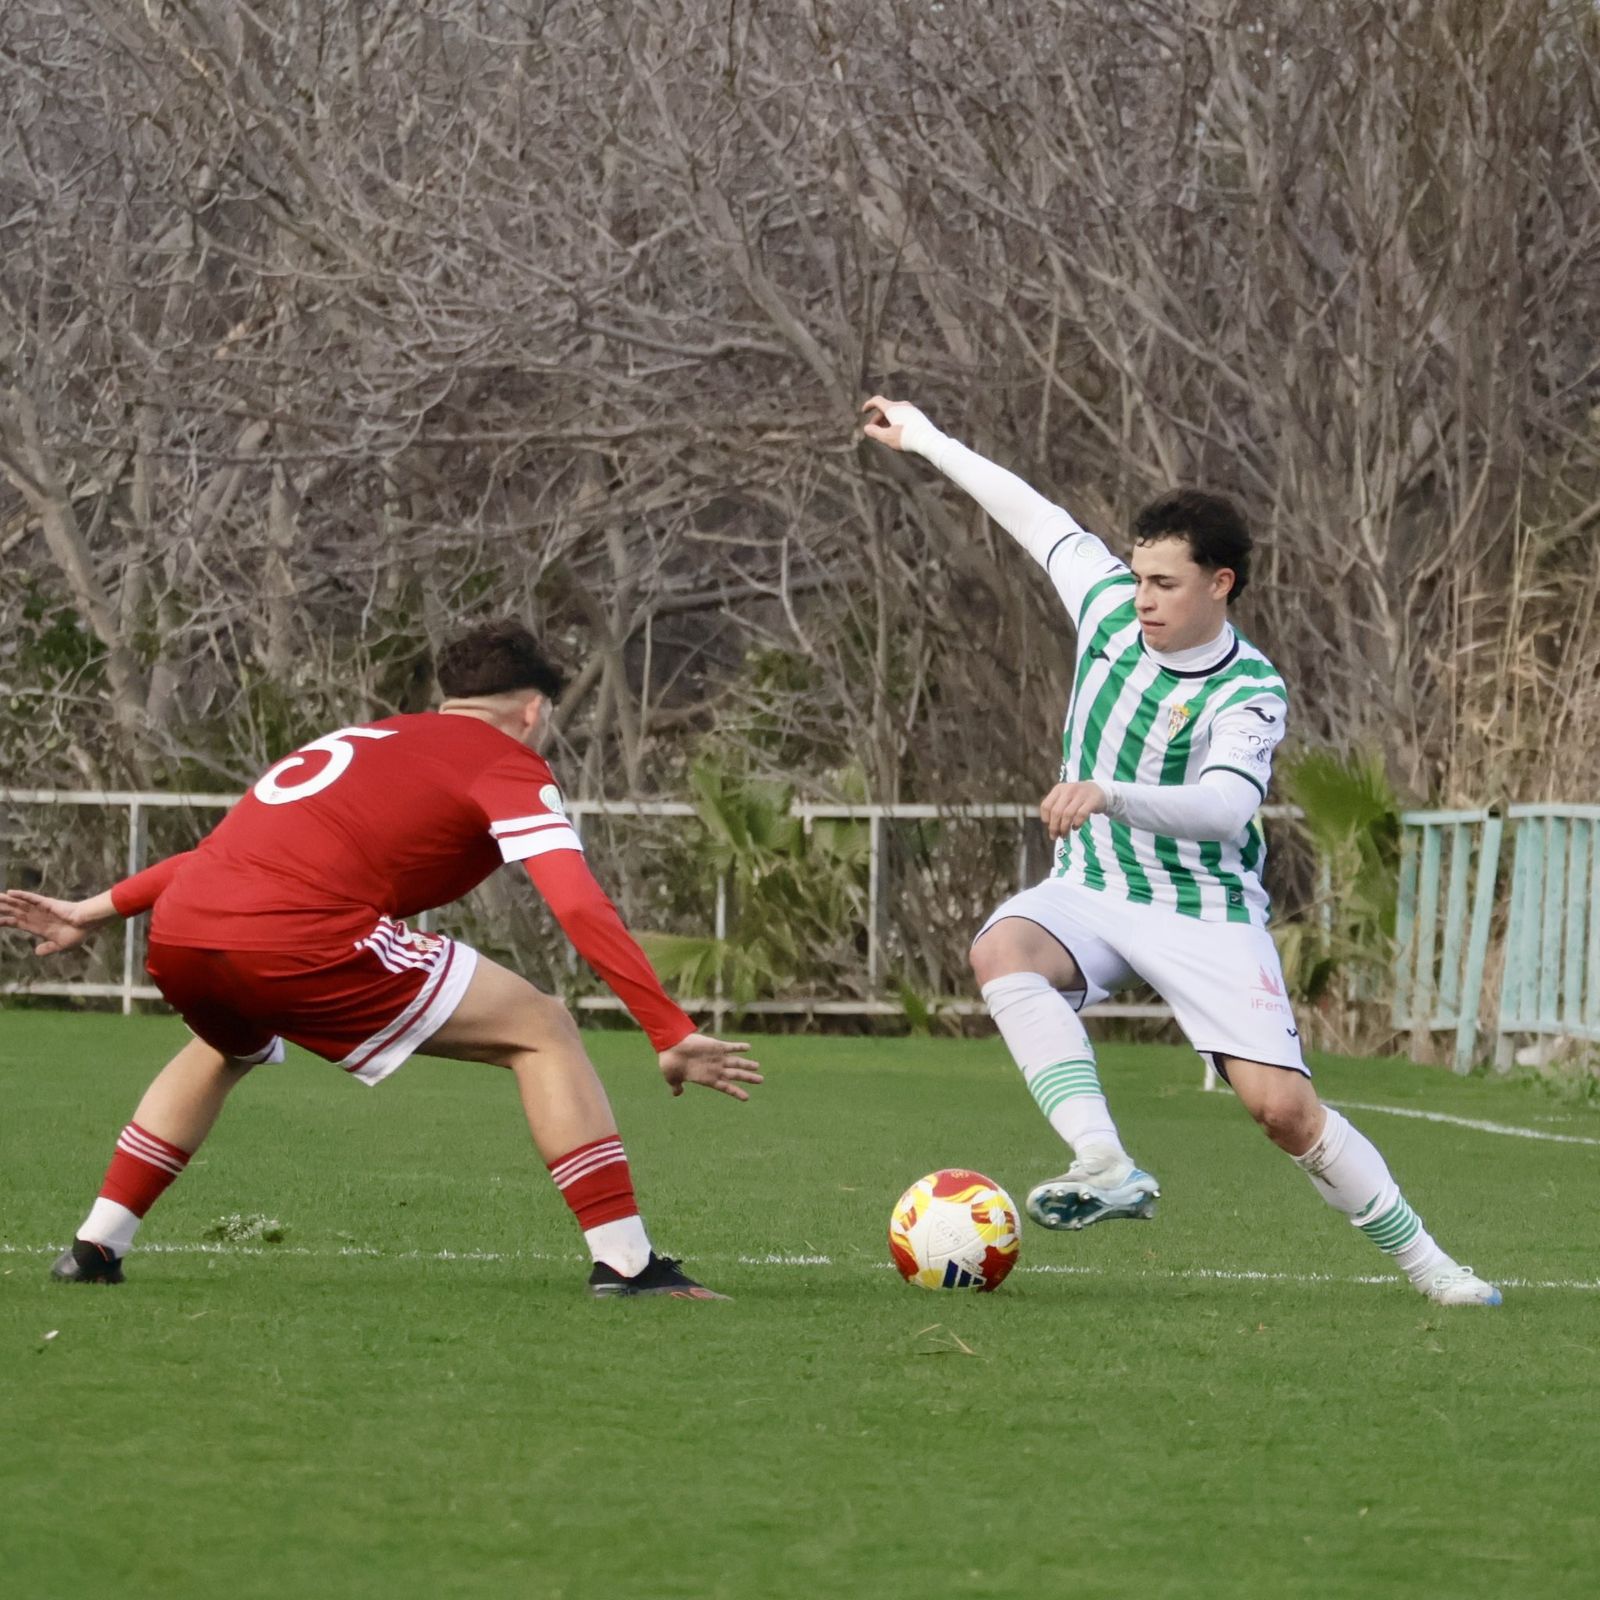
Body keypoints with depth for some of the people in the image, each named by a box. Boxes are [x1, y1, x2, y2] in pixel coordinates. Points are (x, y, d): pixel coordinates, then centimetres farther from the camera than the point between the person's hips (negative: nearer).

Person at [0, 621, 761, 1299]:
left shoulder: (365, 737, 32)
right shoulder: (508, 764, 11)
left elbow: (236, 843, 38)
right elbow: (581, 908, -3)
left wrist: (99, 909, 44)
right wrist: (672, 1033, -4)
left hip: (179, 933, 7)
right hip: (303, 936, -7)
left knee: (225, 1050, 42)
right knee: (542, 1031, 5)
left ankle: (93, 1248, 34)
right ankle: (625, 1263, -3)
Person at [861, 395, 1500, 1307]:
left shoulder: (1249, 694, -19)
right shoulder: (1110, 604, -3)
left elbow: (1226, 807, -37)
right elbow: (1037, 516, 13)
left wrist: (1110, 794, -52)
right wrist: (926, 439, 22)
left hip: (1205, 908, -4)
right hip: (1090, 888, 4)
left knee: (1283, 1106, -14)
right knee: (1002, 952, -31)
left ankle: (1423, 1261, 6)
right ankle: (1107, 1169, -42)